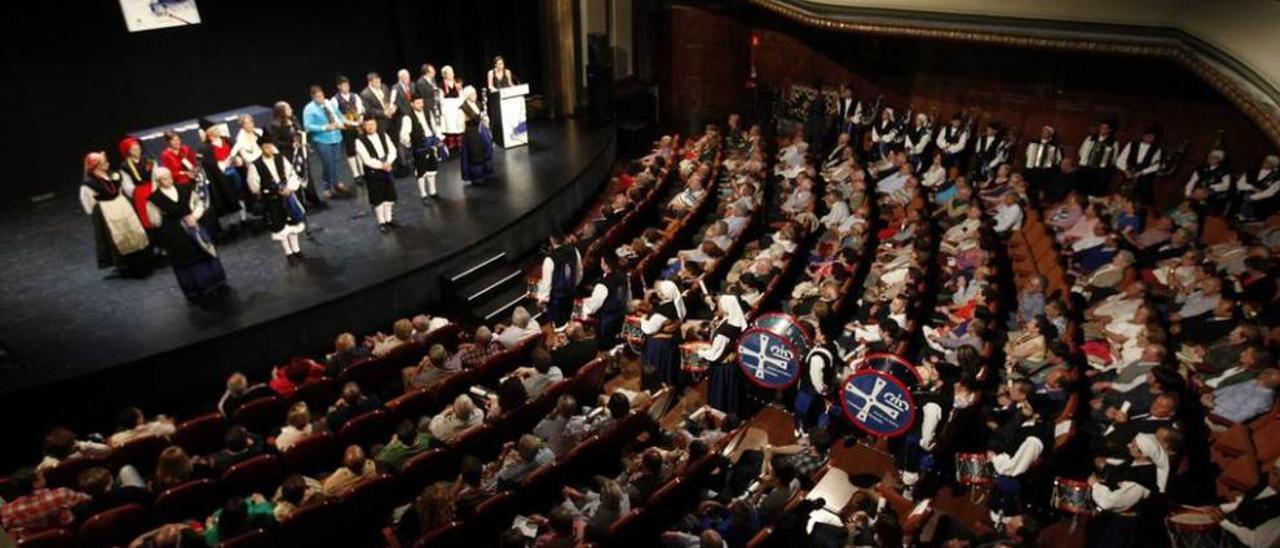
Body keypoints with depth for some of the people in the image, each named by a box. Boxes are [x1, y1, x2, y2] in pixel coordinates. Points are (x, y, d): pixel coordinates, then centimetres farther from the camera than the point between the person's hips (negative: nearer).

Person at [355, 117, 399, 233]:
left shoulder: (383, 135, 3)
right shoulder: (360, 141, -12)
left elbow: (392, 150, -2)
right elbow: (367, 160, -18)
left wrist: (388, 163, -18)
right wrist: (382, 165, -21)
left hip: (387, 169, 5)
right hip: (373, 172, -5)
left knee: (389, 196, 13)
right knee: (378, 198, 2)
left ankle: (388, 219, 29)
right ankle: (381, 222, 14)